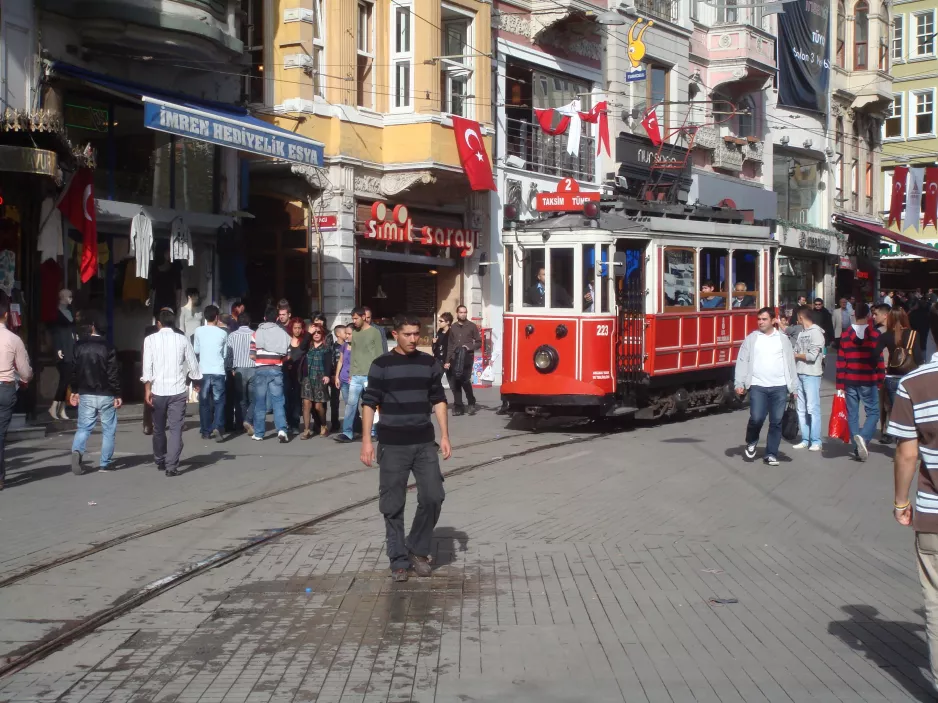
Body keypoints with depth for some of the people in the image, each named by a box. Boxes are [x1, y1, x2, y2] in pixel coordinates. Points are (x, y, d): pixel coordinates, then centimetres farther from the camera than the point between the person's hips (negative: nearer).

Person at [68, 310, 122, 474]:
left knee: (83, 427, 8)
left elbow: (74, 370, 4)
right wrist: (117, 394, -5)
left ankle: (77, 450, -19)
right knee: (108, 430, 8)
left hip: (85, 395, 2)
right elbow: (113, 373, -11)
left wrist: (74, 391, 15)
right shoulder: (107, 347, -10)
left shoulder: (79, 346, -1)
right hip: (106, 395, -2)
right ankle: (104, 464, 8)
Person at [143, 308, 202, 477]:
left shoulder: (150, 339, 0)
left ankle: (160, 462, 32)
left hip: (158, 390, 1)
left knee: (159, 429, 16)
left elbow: (147, 366, -8)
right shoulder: (182, 339, 3)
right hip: (178, 390, 0)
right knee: (176, 429, -1)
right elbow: (192, 365, 8)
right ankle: (171, 466, -11)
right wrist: (197, 381, 25)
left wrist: (147, 389, -9)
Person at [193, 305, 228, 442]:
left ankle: (206, 431, 13)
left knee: (204, 402, 10)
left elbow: (196, 350, 8)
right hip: (218, 372, -1)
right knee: (219, 401, 5)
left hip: (203, 372, 1)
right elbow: (225, 354, 8)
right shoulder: (223, 333, -2)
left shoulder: (198, 331, -2)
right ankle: (217, 427, -12)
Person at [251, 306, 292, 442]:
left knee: (260, 402, 7)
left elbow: (252, 356, 0)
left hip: (261, 370, 0)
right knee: (278, 401, 2)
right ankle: (282, 430, -14)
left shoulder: (256, 333, 0)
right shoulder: (283, 334, 2)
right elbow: (287, 356, 4)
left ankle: (258, 433, 11)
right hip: (276, 370, 0)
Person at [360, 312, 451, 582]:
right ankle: (399, 560, 12)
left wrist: (444, 435, 2)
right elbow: (369, 403, -4)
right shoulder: (381, 365, -4)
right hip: (392, 445, -3)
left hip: (424, 442, 3)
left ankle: (417, 549, 17)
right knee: (393, 504, 2)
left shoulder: (429, 363, 6)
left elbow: (438, 400, 10)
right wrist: (366, 441, -10)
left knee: (433, 497, -2)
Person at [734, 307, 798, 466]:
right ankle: (751, 442, 17)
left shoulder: (783, 339, 9)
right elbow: (742, 361, 3)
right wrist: (739, 384, -6)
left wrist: (794, 387, 7)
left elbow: (790, 363, 10)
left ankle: (771, 454, 13)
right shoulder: (751, 339, 6)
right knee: (756, 418, -12)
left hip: (779, 387, 2)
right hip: (757, 386, -1)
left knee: (776, 422, 2)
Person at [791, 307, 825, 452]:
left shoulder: (816, 332, -9)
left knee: (812, 408, -6)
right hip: (799, 374, 8)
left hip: (811, 375, -8)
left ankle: (816, 441, -3)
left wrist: (796, 355, -2)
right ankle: (805, 439, 15)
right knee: (801, 409, 9)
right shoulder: (801, 332, 14)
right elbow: (796, 351, 12)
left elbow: (812, 356, -14)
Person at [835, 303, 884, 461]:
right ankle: (863, 437, -21)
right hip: (868, 382, -3)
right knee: (873, 412, 4)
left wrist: (840, 384, 6)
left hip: (850, 382, 3)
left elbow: (840, 361, 3)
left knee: (852, 414, 9)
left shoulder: (845, 335, 3)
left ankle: (858, 448, 9)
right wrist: (880, 381, 5)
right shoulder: (875, 334, -4)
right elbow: (879, 359, -4)